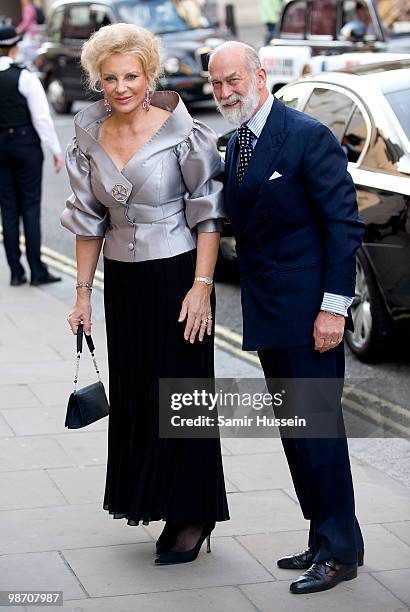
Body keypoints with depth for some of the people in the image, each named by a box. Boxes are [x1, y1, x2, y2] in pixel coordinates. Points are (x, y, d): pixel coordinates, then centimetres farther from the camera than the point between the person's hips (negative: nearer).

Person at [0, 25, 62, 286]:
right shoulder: (25, 77, -11)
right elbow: (42, 117, -12)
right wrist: (56, 150, -5)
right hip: (26, 143, -3)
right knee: (31, 206, 2)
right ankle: (37, 270, -1)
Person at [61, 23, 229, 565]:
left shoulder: (182, 133, -11)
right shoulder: (91, 138, 4)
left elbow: (207, 214, -9)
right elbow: (88, 218, 11)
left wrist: (202, 286, -15)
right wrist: (83, 292, 9)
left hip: (177, 274, -5)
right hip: (123, 281, 5)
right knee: (135, 394, 9)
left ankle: (193, 516, 12)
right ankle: (156, 503, 21)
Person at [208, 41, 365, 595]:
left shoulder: (307, 136, -12)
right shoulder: (235, 145, 12)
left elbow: (344, 222, -14)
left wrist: (334, 307, -19)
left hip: (309, 310, -8)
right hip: (267, 314, 8)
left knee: (317, 428, -5)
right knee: (295, 431, 12)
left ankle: (339, 551, 5)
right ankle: (324, 540, 22)